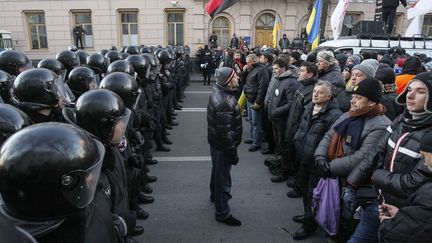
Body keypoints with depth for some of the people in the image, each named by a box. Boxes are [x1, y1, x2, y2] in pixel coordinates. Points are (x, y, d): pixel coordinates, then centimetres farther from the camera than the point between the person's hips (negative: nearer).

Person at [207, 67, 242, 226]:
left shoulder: (219, 92, 0)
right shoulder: (225, 103, -33)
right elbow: (225, 133, -30)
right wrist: (233, 153, -20)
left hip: (216, 142, 10)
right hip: (222, 146, -10)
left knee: (218, 170, 29)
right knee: (223, 177, 5)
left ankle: (215, 195, 54)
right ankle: (222, 213, 22)